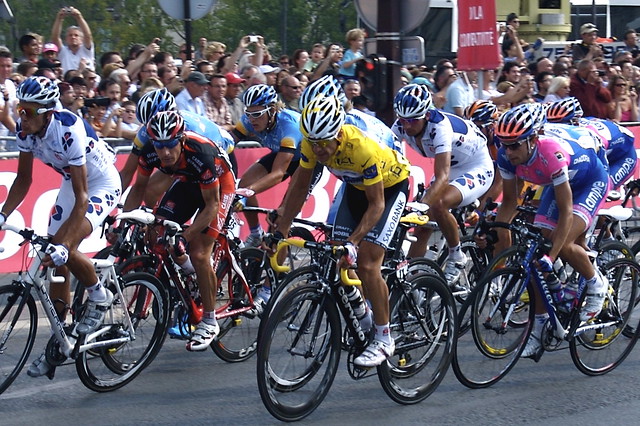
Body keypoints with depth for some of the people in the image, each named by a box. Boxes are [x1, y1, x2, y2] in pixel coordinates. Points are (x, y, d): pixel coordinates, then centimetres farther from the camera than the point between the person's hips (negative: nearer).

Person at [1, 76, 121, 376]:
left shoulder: (69, 131, -35)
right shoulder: (25, 129, -16)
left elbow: (82, 198, -35)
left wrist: (64, 245, -41)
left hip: (102, 184, -7)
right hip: (71, 181, 7)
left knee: (63, 251, -26)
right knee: (54, 261, 2)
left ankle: (99, 296, 2)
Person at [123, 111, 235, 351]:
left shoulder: (201, 155, -38)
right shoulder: (150, 153, -24)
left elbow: (211, 205, -28)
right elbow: (139, 187, -5)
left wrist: (187, 233, -37)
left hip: (219, 187, -6)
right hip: (187, 182, 6)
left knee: (198, 254, -16)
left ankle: (209, 321, -1)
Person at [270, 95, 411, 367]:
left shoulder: (362, 148, -39)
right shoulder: (312, 144, -22)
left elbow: (376, 204, -31)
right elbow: (300, 186, -6)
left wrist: (353, 242, -39)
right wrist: (280, 228, -8)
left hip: (391, 186, -6)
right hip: (356, 185, 6)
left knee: (367, 264, -17)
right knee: (337, 260, -3)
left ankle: (384, 339, -5)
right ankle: (362, 317, 20)